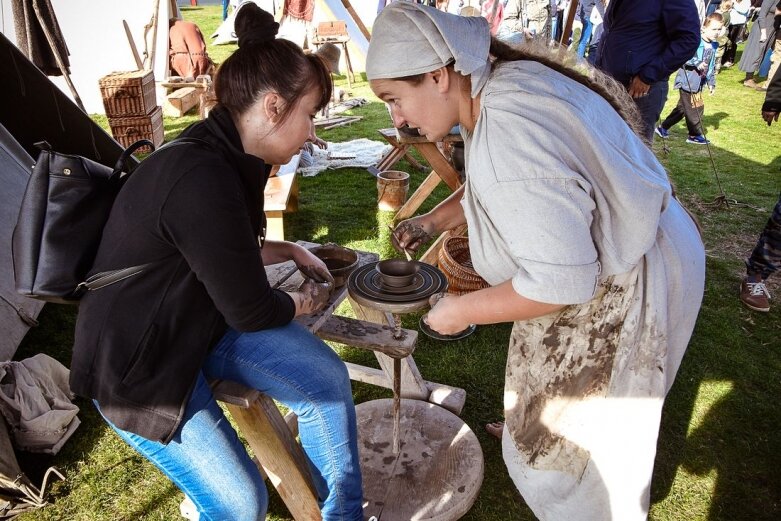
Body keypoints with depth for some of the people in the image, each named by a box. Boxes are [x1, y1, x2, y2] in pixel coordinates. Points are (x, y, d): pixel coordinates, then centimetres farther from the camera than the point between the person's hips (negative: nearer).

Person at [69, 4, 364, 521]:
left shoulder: (225, 156, -3)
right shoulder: (201, 181, -33)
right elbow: (252, 312, -23)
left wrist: (289, 251, 4)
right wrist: (307, 300, -4)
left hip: (208, 319, 8)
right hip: (137, 362, -8)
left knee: (327, 377, -6)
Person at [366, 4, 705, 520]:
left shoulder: (510, 136, -36)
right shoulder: (498, 87, -4)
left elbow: (560, 282, -34)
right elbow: (490, 187, 13)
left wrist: (461, 311, -22)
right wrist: (432, 220, 1)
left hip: (627, 286, -9)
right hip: (597, 255, 9)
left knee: (571, 444, 12)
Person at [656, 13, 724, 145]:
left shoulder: (714, 46, 11)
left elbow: (712, 66, 19)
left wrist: (711, 82, 17)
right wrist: (697, 63, -29)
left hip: (698, 83, 8)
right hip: (687, 81, -8)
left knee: (682, 108, 14)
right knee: (696, 108, -1)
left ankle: (663, 128, 24)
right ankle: (695, 135, 13)